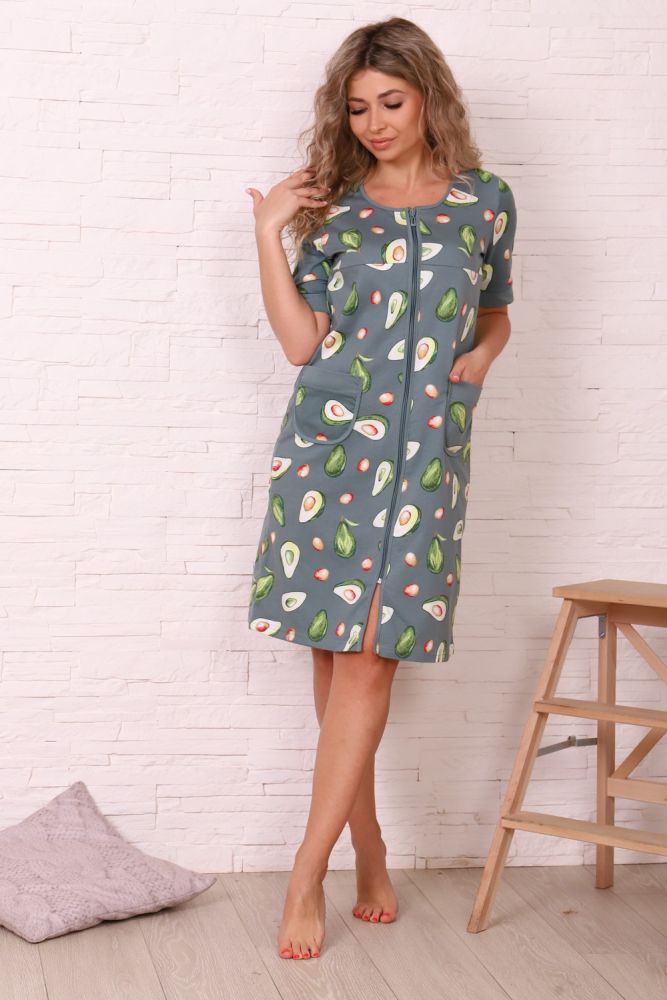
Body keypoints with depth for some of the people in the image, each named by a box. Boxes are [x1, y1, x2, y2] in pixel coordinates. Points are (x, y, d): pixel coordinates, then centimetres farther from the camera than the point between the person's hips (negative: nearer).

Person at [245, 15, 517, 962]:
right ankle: (369, 855, 19)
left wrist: (483, 351, 2)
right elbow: (302, 341, -1)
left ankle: (308, 875, -1)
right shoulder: (333, 208, 7)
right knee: (336, 656, 4)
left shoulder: (487, 202, 8)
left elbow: (497, 310, 22)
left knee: (370, 659, -7)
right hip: (329, 446, 1)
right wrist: (268, 234, -5)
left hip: (424, 455, -1)